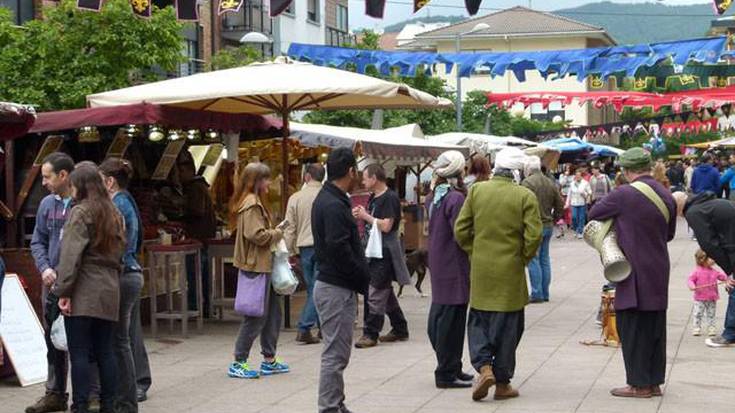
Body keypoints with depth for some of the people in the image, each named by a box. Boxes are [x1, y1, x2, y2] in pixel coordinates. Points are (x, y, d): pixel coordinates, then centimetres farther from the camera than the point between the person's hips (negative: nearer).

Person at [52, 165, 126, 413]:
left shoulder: (81, 212, -7)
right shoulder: (113, 213, 16)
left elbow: (70, 255, -14)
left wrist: (63, 291, -14)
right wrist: (111, 278, 17)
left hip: (84, 291, -7)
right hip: (109, 290, 7)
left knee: (79, 353, -4)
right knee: (105, 352, 10)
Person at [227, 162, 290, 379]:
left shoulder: (255, 202, 16)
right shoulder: (251, 204, -17)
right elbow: (257, 235, -24)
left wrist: (276, 230, 7)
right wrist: (278, 233, -10)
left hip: (261, 266, 11)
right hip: (256, 266, -11)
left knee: (272, 312, 15)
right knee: (256, 316, -5)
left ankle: (269, 361, 22)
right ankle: (238, 364, 2)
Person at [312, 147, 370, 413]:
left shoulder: (327, 200, 14)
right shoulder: (334, 206, -19)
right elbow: (340, 251, -24)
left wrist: (361, 279, 13)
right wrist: (364, 280, -12)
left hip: (331, 284, 11)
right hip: (337, 288, -11)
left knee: (336, 353, 16)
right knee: (335, 355, -5)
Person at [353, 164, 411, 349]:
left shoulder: (390, 198, -15)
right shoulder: (374, 197, 15)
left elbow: (386, 226, -22)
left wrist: (366, 216, -13)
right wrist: (361, 216, 4)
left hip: (385, 252, -10)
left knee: (376, 293, -9)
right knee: (386, 293, 15)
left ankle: (371, 334, -6)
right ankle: (400, 330, 24)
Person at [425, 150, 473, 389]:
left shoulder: (433, 197, 10)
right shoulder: (456, 198, -18)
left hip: (438, 262, 9)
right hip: (454, 267, -9)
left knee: (440, 316, 15)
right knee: (452, 318, -3)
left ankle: (450, 369, 25)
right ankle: (447, 374, 3)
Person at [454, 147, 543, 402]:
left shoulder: (476, 191, -1)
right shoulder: (525, 196, -9)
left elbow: (461, 230, 0)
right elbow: (533, 235, -13)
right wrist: (523, 259, 4)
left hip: (480, 270, 2)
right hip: (510, 273, -2)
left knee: (478, 321, 15)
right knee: (507, 326, 8)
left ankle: (484, 367, -5)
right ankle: (502, 383, 14)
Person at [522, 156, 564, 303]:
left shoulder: (527, 182, -13)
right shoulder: (550, 183, 10)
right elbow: (560, 205, 13)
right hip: (548, 226, 7)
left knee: (533, 260, -3)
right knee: (545, 259, 13)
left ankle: (537, 294, -4)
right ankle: (545, 293, 17)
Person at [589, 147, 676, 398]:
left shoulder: (624, 195, -15)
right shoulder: (667, 196, 6)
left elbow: (594, 214, -1)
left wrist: (617, 218, 16)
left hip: (636, 274, -7)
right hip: (659, 274, 7)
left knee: (632, 328, 1)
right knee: (655, 328, 13)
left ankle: (640, 384, 4)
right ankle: (654, 382, 19)